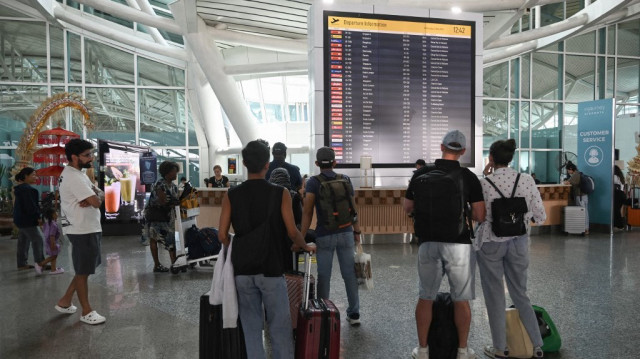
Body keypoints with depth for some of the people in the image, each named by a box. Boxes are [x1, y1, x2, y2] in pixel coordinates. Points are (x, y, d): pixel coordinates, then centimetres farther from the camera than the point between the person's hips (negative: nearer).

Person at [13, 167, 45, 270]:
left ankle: (22, 264, 22)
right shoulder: (28, 189, -20)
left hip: (20, 219, 11)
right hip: (27, 220, -11)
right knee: (37, 240, -4)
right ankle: (40, 263, -1)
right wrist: (38, 216, -12)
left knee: (23, 242, 15)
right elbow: (31, 207, -22)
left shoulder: (20, 188, 13)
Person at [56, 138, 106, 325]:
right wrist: (94, 196, -2)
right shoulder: (73, 177, -19)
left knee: (85, 269, 20)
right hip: (82, 231, -10)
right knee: (83, 271, 2)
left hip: (89, 229, 10)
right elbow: (96, 202, -25)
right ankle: (87, 311, 14)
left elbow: (101, 195, 11)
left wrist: (92, 197, -11)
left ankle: (65, 302, 31)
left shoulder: (77, 174, 14)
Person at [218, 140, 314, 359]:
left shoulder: (231, 195, 0)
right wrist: (304, 246, 10)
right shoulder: (280, 193, -7)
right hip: (270, 268, -2)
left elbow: (222, 235, -3)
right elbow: (292, 232, -10)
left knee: (251, 326, 13)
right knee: (279, 326, 8)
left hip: (242, 269, 3)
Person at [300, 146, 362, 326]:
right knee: (350, 274, 11)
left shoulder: (314, 182, -8)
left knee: (323, 276, 8)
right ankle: (354, 314, 20)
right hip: (346, 232, 3)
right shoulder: (345, 180, 2)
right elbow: (353, 208, 5)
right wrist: (357, 231, 14)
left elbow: (307, 212, -15)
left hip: (325, 235, -3)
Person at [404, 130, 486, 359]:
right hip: (458, 245, -2)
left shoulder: (420, 174, 1)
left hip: (427, 243, 2)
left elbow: (407, 208, 9)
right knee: (461, 299, 12)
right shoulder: (468, 177, -6)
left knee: (425, 298, 13)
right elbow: (480, 217, -7)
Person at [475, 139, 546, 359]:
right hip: (518, 242, 3)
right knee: (520, 293, 19)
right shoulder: (527, 180, -6)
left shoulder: (484, 184, -14)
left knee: (495, 296, 11)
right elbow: (540, 216, -1)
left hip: (490, 243, -3)